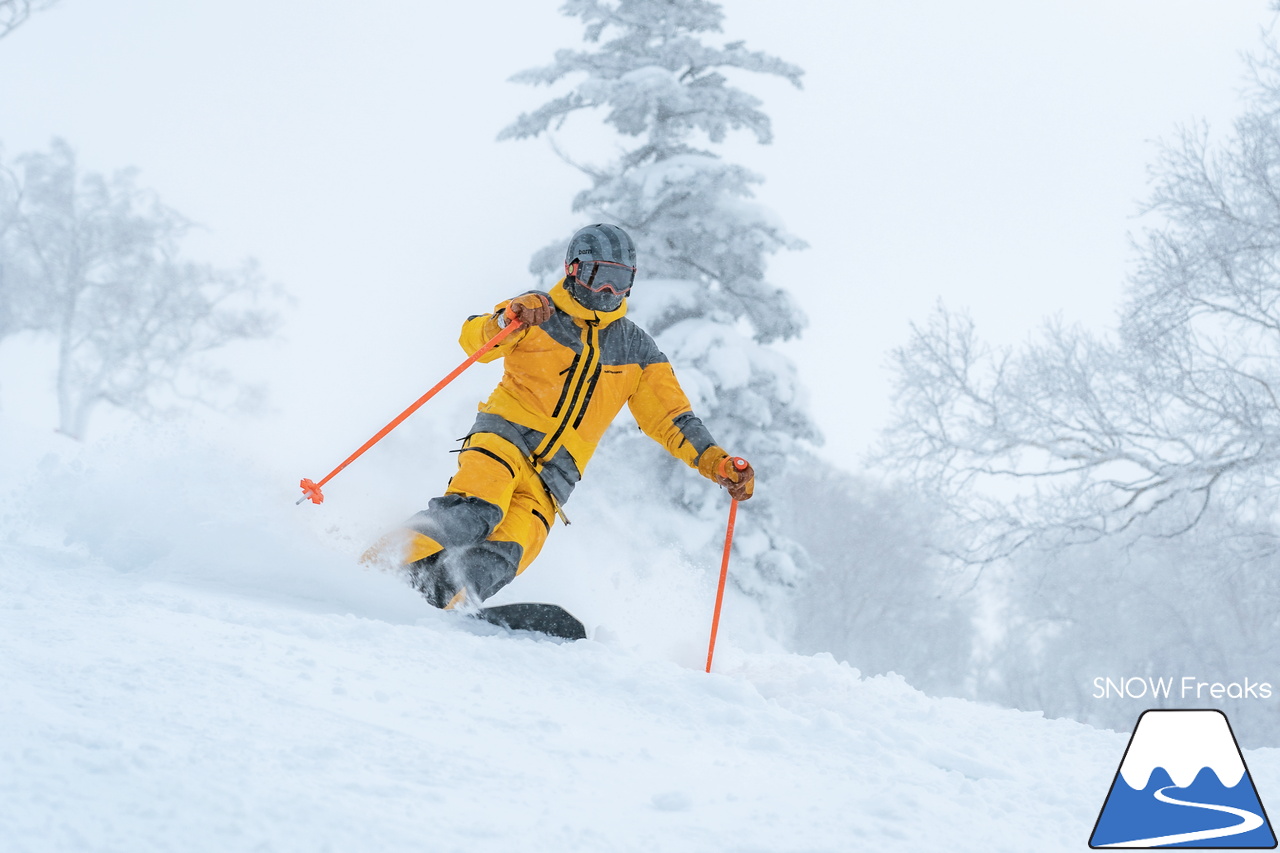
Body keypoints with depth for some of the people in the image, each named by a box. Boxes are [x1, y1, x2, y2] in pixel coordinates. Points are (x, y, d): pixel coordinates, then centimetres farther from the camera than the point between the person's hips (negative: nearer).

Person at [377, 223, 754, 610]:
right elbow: (474, 339, -11)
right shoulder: (539, 313, 4)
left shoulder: (635, 349, 14)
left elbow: (668, 416, 13)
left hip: (557, 472, 3)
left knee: (508, 552, -23)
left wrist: (713, 460, -3)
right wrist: (507, 321, -34)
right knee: (479, 508, -32)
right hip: (505, 431, -3)